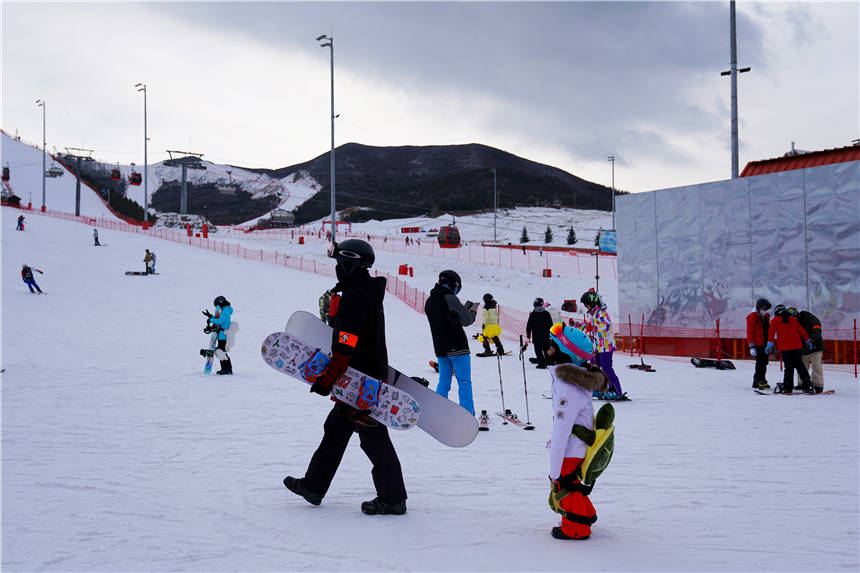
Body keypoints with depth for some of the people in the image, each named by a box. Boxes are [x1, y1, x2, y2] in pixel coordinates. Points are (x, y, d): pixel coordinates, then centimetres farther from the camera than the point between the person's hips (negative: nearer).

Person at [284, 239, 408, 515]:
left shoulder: (354, 296, -19)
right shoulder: (368, 292, 14)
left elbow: (345, 347, -24)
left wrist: (326, 379, -20)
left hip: (362, 380, -11)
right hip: (372, 375, 11)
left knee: (373, 438, -4)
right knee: (335, 430, 16)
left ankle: (393, 499, 3)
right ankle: (313, 486, 26)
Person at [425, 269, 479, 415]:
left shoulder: (429, 302, 11)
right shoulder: (450, 299, -14)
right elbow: (466, 320, -10)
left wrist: (464, 308, 18)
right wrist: (472, 312, 10)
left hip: (440, 349, 7)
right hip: (457, 347, -7)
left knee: (444, 382, 13)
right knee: (464, 382, -1)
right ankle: (467, 414, -3)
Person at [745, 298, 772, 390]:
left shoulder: (766, 316, 17)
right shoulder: (752, 317, -6)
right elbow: (750, 332, -10)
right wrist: (752, 346, -16)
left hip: (765, 344, 8)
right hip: (758, 345, -7)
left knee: (764, 363, 8)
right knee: (760, 363, -14)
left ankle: (756, 382, 15)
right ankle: (760, 381, -15)